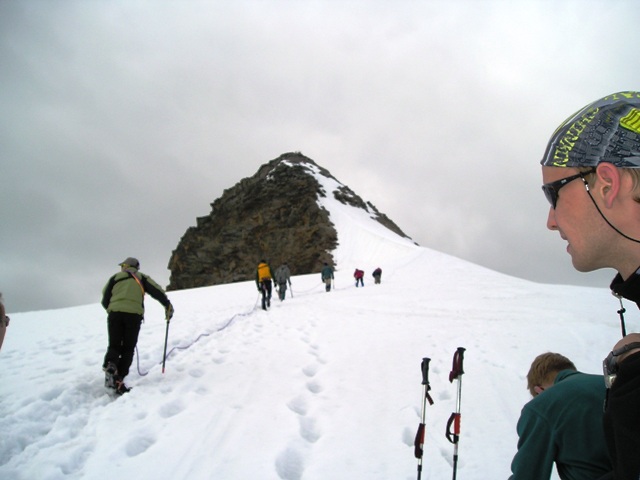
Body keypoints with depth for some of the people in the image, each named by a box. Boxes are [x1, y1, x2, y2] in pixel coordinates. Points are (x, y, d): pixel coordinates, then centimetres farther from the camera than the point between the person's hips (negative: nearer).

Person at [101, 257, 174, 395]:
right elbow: (157, 291, 8)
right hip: (134, 314, -1)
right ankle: (119, 380, -4)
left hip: (115, 313, 1)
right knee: (128, 349, 7)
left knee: (114, 346, 9)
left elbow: (105, 300, 20)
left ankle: (110, 366, -22)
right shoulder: (141, 277, 21)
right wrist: (168, 306, 10)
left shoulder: (115, 277, 23)